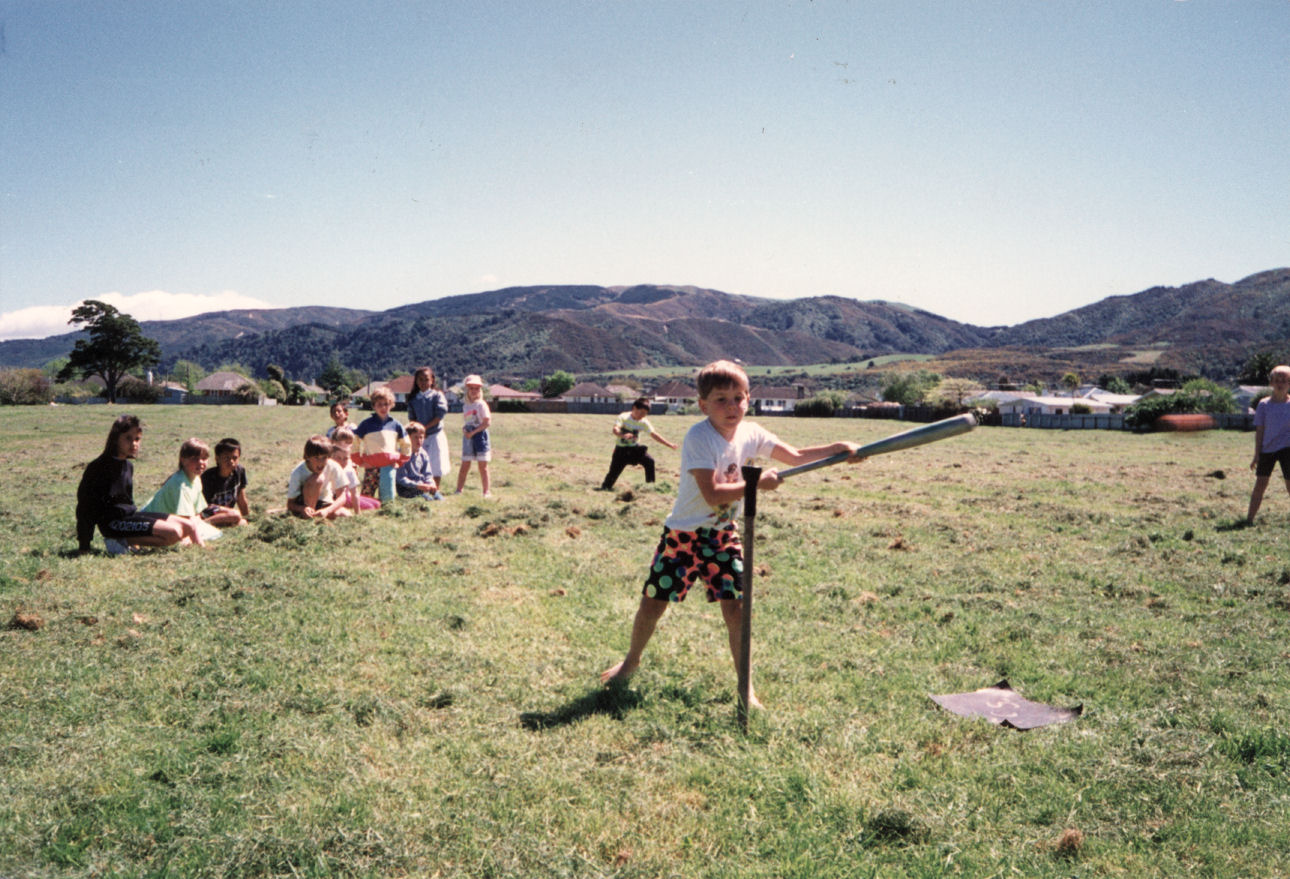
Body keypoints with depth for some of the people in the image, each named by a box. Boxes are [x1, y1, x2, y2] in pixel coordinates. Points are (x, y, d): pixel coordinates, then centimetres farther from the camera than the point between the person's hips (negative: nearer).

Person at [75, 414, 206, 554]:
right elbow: (85, 506, -11)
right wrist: (84, 547, -11)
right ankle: (122, 541, -12)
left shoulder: (128, 465, 12)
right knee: (173, 533, -22)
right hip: (113, 522, -9)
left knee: (188, 527, -1)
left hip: (130, 515, 9)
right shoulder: (98, 467, -12)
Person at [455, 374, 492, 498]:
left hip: (480, 436, -5)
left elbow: (487, 422, -14)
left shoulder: (481, 404, -7)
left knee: (483, 466, -1)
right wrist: (464, 429, -4)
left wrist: (472, 432, -17)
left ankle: (486, 491, 5)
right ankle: (459, 490, 12)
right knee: (464, 465, 7)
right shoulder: (466, 406, 12)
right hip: (468, 437, 5)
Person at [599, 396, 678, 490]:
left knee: (649, 461, -18)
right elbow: (615, 429, -32)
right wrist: (623, 435, -54)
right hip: (621, 449, -3)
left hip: (635, 447, 3)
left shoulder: (644, 422, -8)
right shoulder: (623, 417, -17)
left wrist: (669, 444, -14)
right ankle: (604, 488, 21)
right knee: (614, 471, -4)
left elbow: (654, 434, -8)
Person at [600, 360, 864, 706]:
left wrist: (838, 448, -6)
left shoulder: (751, 434, -4)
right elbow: (712, 494, -29)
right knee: (652, 603, 5)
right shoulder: (698, 438, -23)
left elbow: (796, 457, 4)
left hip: (723, 535, 4)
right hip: (684, 534, -4)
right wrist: (757, 483, -29)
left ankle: (746, 687, 10)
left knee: (735, 607, -4)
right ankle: (631, 660, 33)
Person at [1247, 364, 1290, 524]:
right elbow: (1259, 430, 3)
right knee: (1260, 484, 2)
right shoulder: (1264, 404, 2)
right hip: (1267, 449, 1)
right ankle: (1249, 519, 6)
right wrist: (1257, 454, 0)